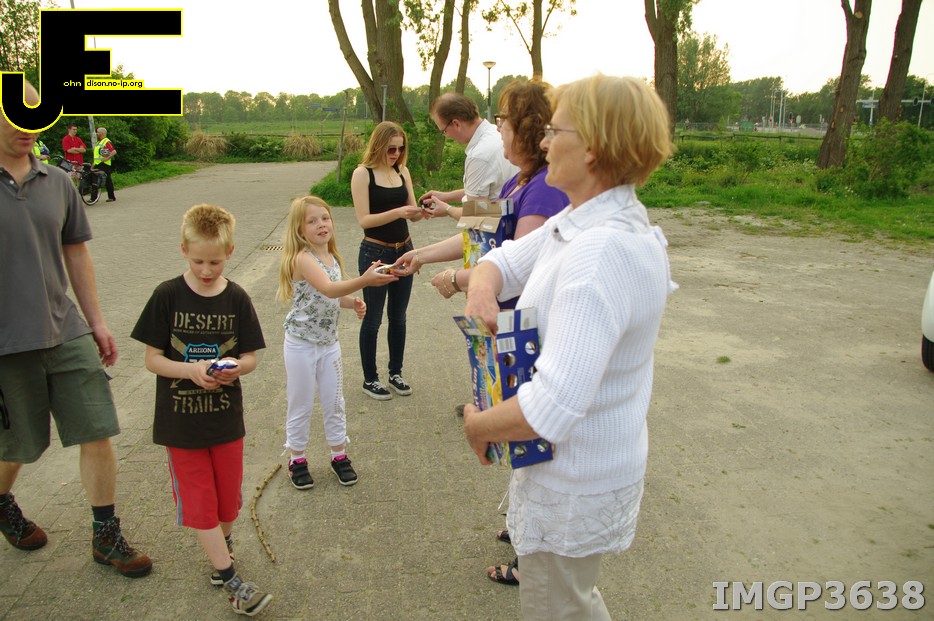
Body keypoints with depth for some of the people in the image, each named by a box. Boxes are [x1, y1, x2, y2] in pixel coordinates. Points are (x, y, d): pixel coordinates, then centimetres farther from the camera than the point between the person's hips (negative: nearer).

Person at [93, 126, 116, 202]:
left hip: (104, 164, -9)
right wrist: (94, 163, 21)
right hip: (97, 165, 9)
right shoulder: (98, 142, 20)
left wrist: (107, 158, -23)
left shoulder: (107, 142, -9)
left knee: (108, 181, -5)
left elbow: (114, 151, -20)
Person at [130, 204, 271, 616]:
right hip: (180, 421, -2)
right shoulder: (167, 296, -10)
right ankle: (230, 578, 15)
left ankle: (221, 548, 43)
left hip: (226, 417, 2)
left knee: (228, 495, 16)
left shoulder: (236, 299, -5)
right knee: (198, 502, 3)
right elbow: (153, 359, -8)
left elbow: (250, 358, -1)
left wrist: (234, 368, -23)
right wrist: (192, 369, -24)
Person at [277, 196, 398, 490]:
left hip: (329, 342, 6)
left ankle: (339, 455, 31)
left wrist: (353, 303, -4)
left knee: (334, 402, 15)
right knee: (301, 405, 8)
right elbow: (328, 289, -39)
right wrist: (364, 281, -53)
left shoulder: (333, 258, 2)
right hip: (301, 344, -6)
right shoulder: (302, 258, -22)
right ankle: (297, 459, 26)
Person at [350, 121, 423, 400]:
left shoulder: (402, 171, 6)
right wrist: (398, 212, -27)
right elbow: (363, 220, -16)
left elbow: (412, 214, 5)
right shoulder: (362, 173, -9)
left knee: (398, 316, 14)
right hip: (375, 253, -5)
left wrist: (423, 211, -17)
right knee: (373, 319, 6)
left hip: (404, 250, 5)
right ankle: (369, 379, 19)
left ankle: (396, 372, 29)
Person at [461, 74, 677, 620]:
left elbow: (550, 410, -40)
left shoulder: (602, 254, -35)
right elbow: (505, 260, 5)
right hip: (581, 461, 9)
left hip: (575, 482, -9)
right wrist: (482, 289, -18)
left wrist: (478, 425, -21)